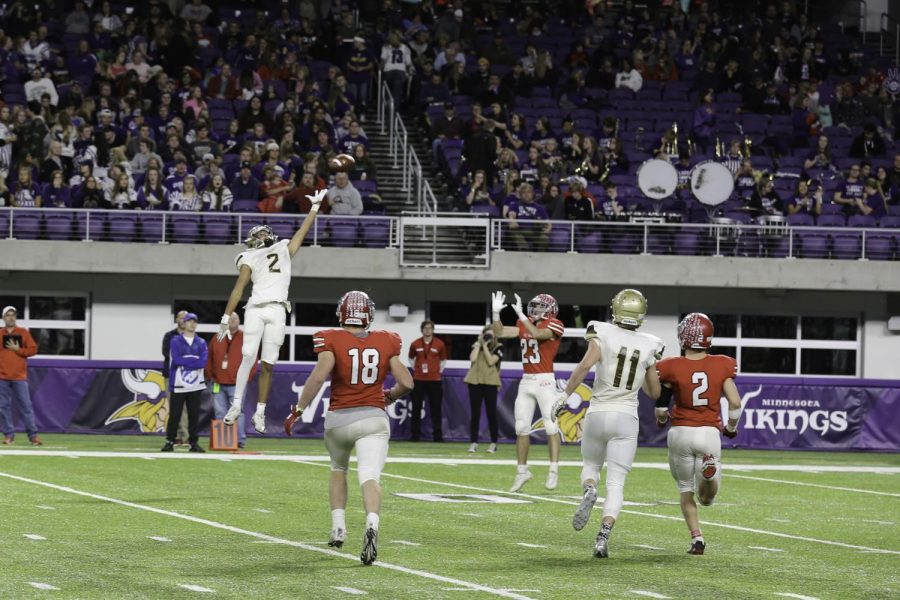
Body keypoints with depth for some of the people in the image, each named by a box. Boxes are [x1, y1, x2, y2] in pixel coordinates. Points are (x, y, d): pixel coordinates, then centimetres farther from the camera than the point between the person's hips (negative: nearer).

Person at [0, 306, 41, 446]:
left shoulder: (23, 333, 7)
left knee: (25, 406, -3)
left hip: (19, 376, -1)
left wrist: (17, 349, -9)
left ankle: (33, 435, -3)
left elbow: (33, 349, 2)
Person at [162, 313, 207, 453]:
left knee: (194, 415, 4)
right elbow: (176, 360, -13)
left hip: (196, 385, 2)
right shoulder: (175, 341, 3)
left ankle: (193, 443, 9)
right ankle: (170, 442, 5)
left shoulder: (201, 343, 9)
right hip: (178, 385, -2)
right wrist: (194, 360, -10)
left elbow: (203, 362, -7)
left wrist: (185, 361, -11)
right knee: (174, 414, -2)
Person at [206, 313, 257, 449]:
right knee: (220, 413, 4)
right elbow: (209, 359, 16)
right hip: (218, 384, 4)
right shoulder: (216, 339, 14)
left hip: (236, 384, -4)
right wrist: (210, 375, 7)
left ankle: (240, 440, -7)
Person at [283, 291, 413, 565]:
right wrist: (389, 396, 23)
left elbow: (318, 376, -19)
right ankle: (372, 524, -38)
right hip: (373, 418, 0)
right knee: (370, 476, -12)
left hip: (339, 419, 0)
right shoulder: (385, 343, 2)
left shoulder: (332, 341, -5)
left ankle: (338, 529, 23)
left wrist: (298, 410, -11)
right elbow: (406, 383, 2)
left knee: (338, 469, 26)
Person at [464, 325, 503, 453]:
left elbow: (491, 361, -11)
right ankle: (473, 443, 4)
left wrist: (485, 346, -8)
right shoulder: (477, 345, 12)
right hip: (475, 381, 2)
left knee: (491, 413, -2)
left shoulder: (498, 347, 4)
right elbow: (473, 359, -5)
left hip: (490, 382, -2)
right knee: (475, 413, 2)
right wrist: (479, 344, -3)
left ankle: (493, 443, 5)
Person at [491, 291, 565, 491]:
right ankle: (522, 471, 15)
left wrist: (521, 315, -22)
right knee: (521, 428, 7)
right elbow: (500, 333, 12)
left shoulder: (553, 326, -7)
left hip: (545, 381, -7)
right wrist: (496, 313, 1)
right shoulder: (525, 325, 12)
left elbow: (537, 334, -25)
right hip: (526, 382, 7)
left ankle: (554, 471, -4)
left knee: (550, 426, -8)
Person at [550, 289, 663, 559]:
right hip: (626, 418, 1)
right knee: (616, 484, 2)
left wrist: (565, 396, -14)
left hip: (598, 414, -1)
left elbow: (585, 365, -21)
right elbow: (654, 392, 12)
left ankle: (589, 491, -11)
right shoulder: (648, 346, 4)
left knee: (590, 466, 23)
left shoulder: (603, 335, -5)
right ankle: (603, 536, -15)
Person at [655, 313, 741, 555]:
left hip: (681, 432, -1)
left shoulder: (672, 368, -7)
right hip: (709, 433, 1)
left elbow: (661, 408, 0)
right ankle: (711, 469, -23)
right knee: (707, 498, 10)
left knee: (686, 491, 18)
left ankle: (696, 538, 2)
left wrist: (661, 419, 24)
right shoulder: (721, 366, -3)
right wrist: (732, 427, 15)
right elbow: (735, 403, -5)